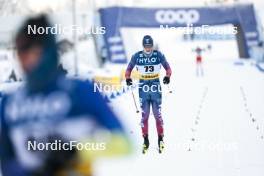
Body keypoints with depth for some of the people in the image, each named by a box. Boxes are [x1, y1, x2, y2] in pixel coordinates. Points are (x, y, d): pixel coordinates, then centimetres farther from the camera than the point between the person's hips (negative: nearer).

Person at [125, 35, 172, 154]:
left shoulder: (158, 55, -4)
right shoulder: (137, 56, -3)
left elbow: (167, 67, 5)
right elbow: (129, 68, 9)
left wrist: (167, 76, -13)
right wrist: (128, 78, -7)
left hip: (156, 87, -1)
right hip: (143, 87, 1)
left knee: (157, 113, -2)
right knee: (144, 114, 1)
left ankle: (160, 139, 7)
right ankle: (145, 140, 8)